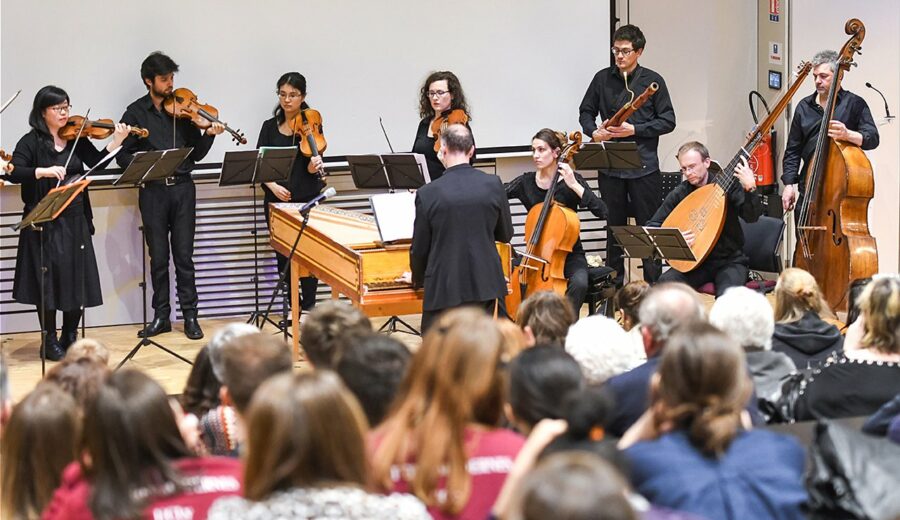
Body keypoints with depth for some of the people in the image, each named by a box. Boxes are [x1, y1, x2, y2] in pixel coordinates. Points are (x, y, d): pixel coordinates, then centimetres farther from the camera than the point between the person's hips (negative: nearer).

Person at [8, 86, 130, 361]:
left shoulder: (76, 139, 7)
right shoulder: (31, 142, -5)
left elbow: (97, 162, -2)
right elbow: (13, 173, -16)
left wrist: (116, 142, -16)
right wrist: (44, 171, -29)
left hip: (75, 219, 4)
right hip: (44, 222, -4)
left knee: (78, 278, 6)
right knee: (49, 279, -1)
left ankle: (70, 337, 20)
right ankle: (50, 341, 10)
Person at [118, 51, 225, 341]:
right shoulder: (136, 113, 5)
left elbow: (196, 154, 7)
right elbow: (123, 156, 2)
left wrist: (209, 135, -11)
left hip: (182, 188, 1)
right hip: (152, 190, -1)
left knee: (184, 255, 1)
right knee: (158, 257, 4)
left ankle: (190, 316, 7)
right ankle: (161, 316, 12)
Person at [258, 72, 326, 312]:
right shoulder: (270, 127, 6)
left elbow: (311, 168, -10)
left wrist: (313, 166, -33)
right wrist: (273, 186, -13)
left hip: (306, 199, -2)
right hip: (277, 200, 2)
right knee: (283, 254, 4)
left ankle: (309, 305, 5)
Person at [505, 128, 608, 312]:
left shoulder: (570, 180, -5)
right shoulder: (526, 181, 3)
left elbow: (602, 211, -15)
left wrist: (574, 185, -22)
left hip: (569, 253, -2)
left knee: (579, 283, -34)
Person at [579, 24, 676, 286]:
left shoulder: (652, 80, -1)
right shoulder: (603, 78, 7)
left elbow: (668, 121, -3)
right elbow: (586, 111, 17)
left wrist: (634, 130, -13)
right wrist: (593, 131, -4)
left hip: (643, 166, -3)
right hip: (610, 166, 3)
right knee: (614, 226, 11)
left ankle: (654, 284, 8)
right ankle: (614, 284, 20)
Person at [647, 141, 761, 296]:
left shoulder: (728, 184, -4)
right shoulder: (679, 194, 1)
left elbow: (751, 217, -14)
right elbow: (651, 226, 5)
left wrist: (750, 188, -30)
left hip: (729, 261, -2)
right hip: (695, 262, 2)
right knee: (664, 284, -26)